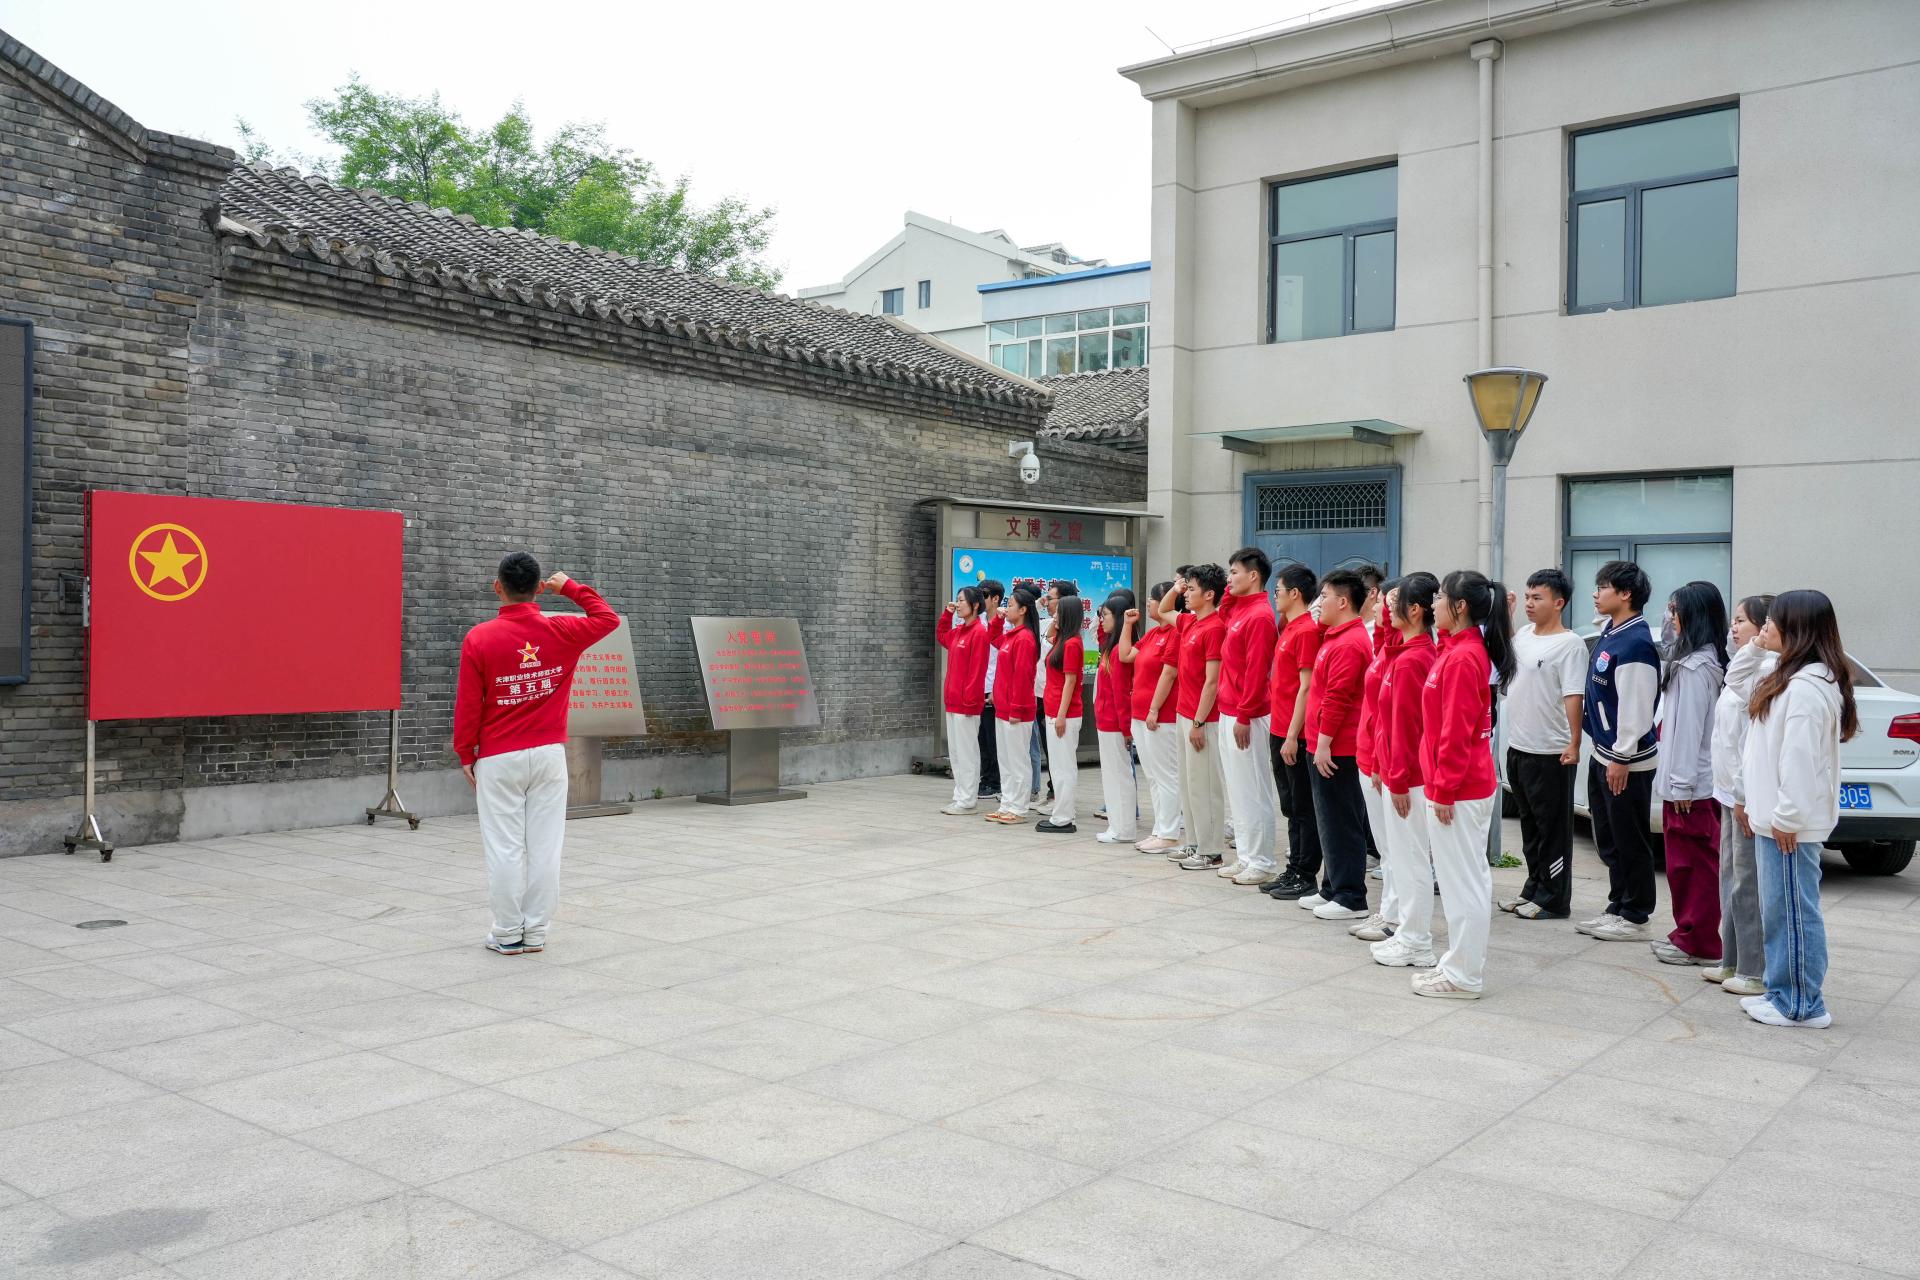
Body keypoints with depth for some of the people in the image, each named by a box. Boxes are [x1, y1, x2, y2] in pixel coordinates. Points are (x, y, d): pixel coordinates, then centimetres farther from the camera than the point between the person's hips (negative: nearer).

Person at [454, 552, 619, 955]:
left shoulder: (479, 639, -10)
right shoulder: (561, 632, -4)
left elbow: (468, 705, -6)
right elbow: (608, 617, 15)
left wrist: (465, 755, 5)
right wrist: (570, 587, 17)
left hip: (498, 759, -2)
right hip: (549, 755, 2)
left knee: (504, 848, 4)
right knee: (545, 846, 7)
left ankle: (508, 934, 10)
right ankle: (536, 932, 13)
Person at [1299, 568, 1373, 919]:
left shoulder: (1348, 644, -17)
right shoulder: (1339, 637, 15)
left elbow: (1336, 698, -21)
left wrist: (1324, 743, -20)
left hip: (1335, 750, -10)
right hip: (1331, 746, 10)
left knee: (1340, 823, -4)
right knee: (1332, 820, 16)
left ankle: (1351, 899, 2)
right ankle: (1333, 888, 24)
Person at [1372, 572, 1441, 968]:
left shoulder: (1409, 661, -19)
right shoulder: (1426, 653, 9)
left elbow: (1404, 725, -20)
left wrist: (1398, 779, -17)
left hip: (1406, 775, -9)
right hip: (1404, 771, 10)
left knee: (1411, 856, -1)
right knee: (1402, 854, 18)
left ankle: (1415, 943, 7)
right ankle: (1405, 931, 28)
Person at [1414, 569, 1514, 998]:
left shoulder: (1461, 658, -18)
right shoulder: (1464, 650, 11)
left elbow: (1455, 733, -21)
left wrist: (1443, 790, -18)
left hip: (1458, 790, -10)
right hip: (1474, 784, 10)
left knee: (1462, 881, -2)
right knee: (1468, 878, 16)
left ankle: (1463, 977, 7)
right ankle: (1462, 964, 27)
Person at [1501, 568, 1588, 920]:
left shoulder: (1569, 644, -12)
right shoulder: (1523, 635, 11)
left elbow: (1573, 696, -19)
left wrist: (1574, 743, -25)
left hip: (1550, 754, -8)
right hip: (1518, 747, 8)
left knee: (1553, 828, 1)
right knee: (1529, 824, 17)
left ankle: (1553, 900, 8)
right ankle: (1533, 889, 28)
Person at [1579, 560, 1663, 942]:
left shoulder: (1635, 643, -20)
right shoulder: (1609, 632, 10)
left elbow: (1636, 706, -22)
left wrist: (1621, 758, -20)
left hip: (1626, 760, -10)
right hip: (1603, 754, 10)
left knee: (1630, 842, 1)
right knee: (1608, 839, 17)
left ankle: (1635, 917, 10)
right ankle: (1618, 907, 27)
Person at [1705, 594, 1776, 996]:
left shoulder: (1766, 671, -15)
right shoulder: (1744, 667, 14)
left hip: (1748, 794, -10)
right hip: (1731, 792, 10)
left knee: (1747, 885, -4)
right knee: (1731, 880, 14)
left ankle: (1756, 971, 3)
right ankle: (1732, 961, 22)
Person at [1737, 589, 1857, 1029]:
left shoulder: (1806, 687, -19)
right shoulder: (1790, 678, 14)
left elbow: (1800, 757, -22)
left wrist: (1787, 816, -20)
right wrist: (1751, 800, 19)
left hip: (1790, 823, -11)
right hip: (1772, 816, 11)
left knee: (1793, 910, -3)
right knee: (1779, 910, 15)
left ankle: (1801, 1005, 5)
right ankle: (1783, 993, 24)